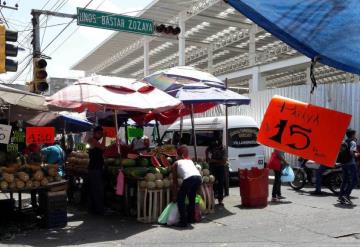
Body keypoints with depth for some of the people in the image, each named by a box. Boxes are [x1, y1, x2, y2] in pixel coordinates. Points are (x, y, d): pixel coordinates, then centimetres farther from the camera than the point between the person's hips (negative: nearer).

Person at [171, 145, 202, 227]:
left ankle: (183, 222, 6)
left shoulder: (176, 163, 24)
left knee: (180, 199, 11)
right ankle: (191, 218, 35)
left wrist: (174, 195, 25)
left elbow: (175, 181, 21)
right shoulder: (190, 160, 36)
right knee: (191, 198, 26)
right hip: (198, 177, 5)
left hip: (189, 178, -5)